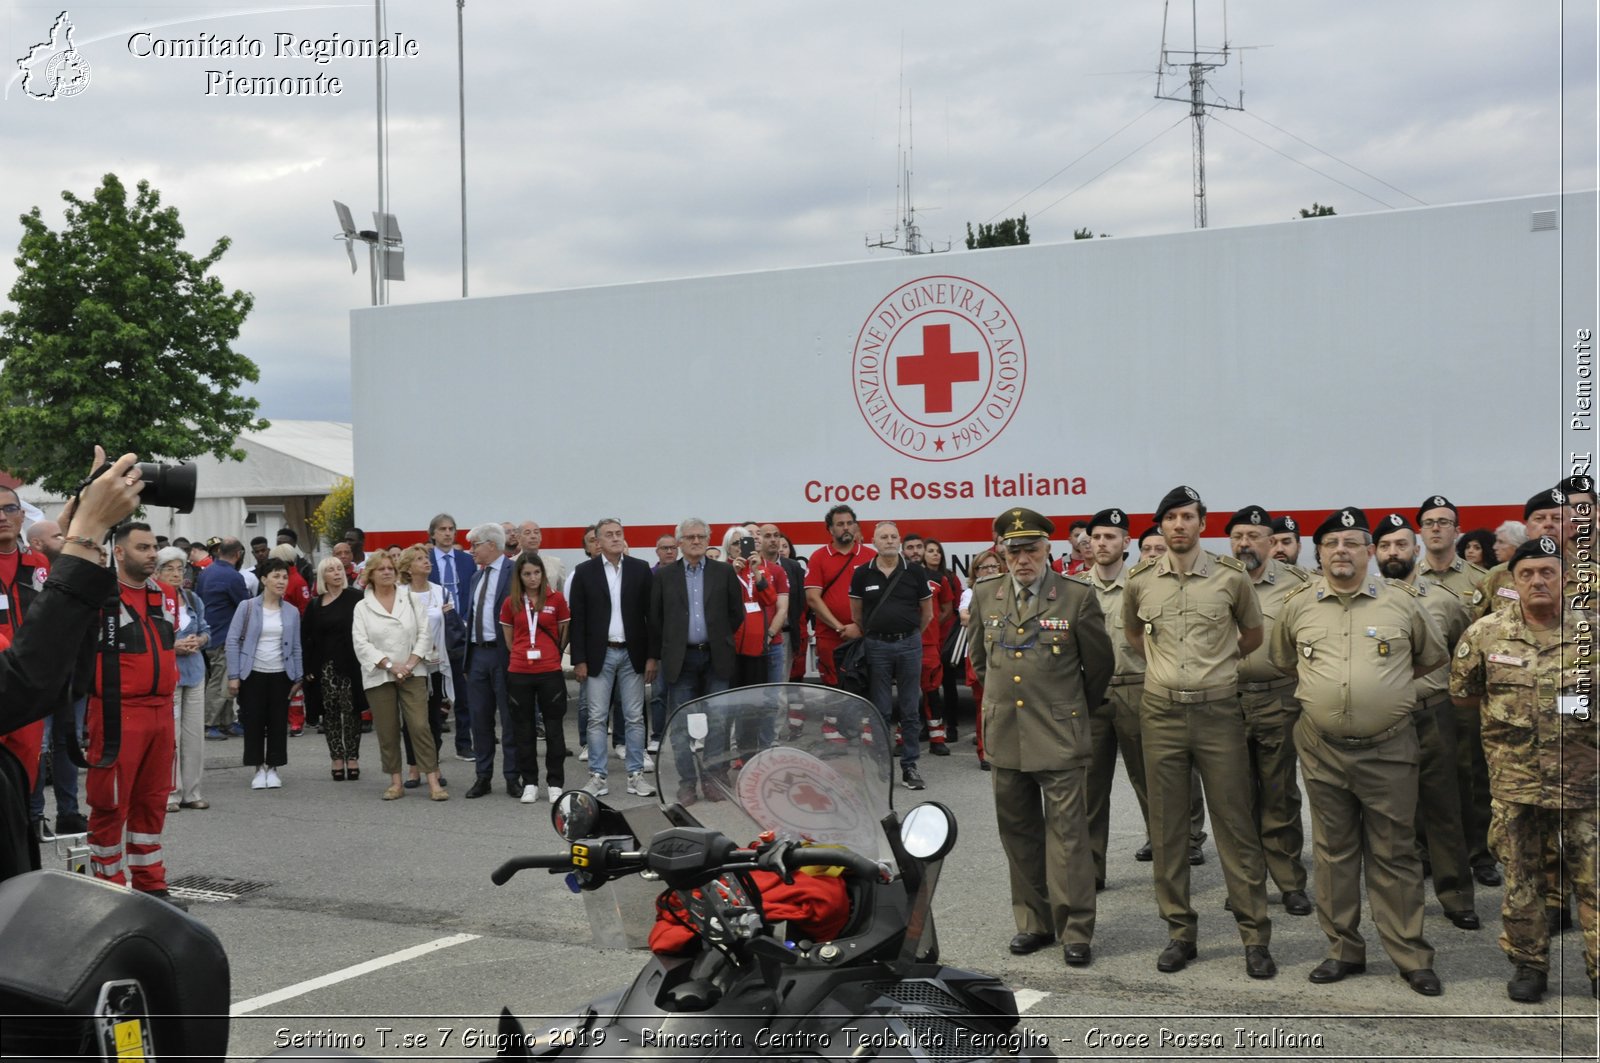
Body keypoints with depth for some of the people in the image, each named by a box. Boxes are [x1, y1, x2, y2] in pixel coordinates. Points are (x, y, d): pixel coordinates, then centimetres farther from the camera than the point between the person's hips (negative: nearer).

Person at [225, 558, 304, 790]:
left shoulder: (292, 612, 5)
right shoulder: (247, 607, -3)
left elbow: (296, 647, 9)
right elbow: (233, 641, -4)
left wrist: (298, 678, 5)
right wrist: (233, 676, -9)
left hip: (281, 675, 2)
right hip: (253, 674, -2)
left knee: (278, 723, 5)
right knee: (254, 722, 1)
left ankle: (273, 768, 16)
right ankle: (259, 769, 12)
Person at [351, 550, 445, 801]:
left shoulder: (409, 600, 7)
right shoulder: (362, 607, 3)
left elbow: (425, 633, 3)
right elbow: (362, 644, -5)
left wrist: (411, 663, -10)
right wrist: (390, 665, -14)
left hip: (411, 674, 0)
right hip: (378, 677, 0)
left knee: (420, 726, -9)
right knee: (387, 731, 4)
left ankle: (433, 782, -7)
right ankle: (396, 782, 16)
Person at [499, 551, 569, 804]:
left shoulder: (556, 598, -1)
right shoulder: (511, 603, 3)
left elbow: (565, 633, 9)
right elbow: (508, 639, 13)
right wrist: (523, 655, 10)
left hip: (550, 672, -2)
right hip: (519, 673, 2)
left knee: (554, 728, 4)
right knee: (524, 729, 7)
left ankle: (555, 783, 12)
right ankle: (530, 783, 16)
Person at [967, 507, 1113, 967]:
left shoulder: (1077, 596, -5)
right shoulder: (985, 595, 5)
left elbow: (1099, 662, 6)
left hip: (1059, 737, -4)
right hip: (1005, 735, 4)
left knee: (1067, 834, -3)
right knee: (1018, 833, 11)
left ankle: (1075, 930, 4)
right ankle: (1033, 922, 22)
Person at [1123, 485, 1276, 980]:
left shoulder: (1231, 578, -3)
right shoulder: (1140, 581, 2)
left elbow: (1253, 633, 14)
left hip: (1218, 711, -2)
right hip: (1161, 713, 2)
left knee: (1235, 825, 1)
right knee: (1167, 828, 7)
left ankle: (1256, 937, 8)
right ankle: (1179, 932, 17)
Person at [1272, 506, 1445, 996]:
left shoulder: (1401, 602, -2)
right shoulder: (1298, 606, 3)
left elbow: (1432, 656, 13)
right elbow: (1282, 660, 20)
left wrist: (1389, 684, 13)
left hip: (1388, 749, -2)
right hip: (1323, 749, 2)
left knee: (1394, 855, 3)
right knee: (1334, 853, 10)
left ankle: (1412, 957, 11)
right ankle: (1343, 951, 20)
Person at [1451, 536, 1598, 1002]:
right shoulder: (1485, 634, -1)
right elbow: (1461, 693, 9)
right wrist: (1510, 709, 4)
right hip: (1514, 782, 1)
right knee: (1521, 880, 9)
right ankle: (1529, 965, 24)